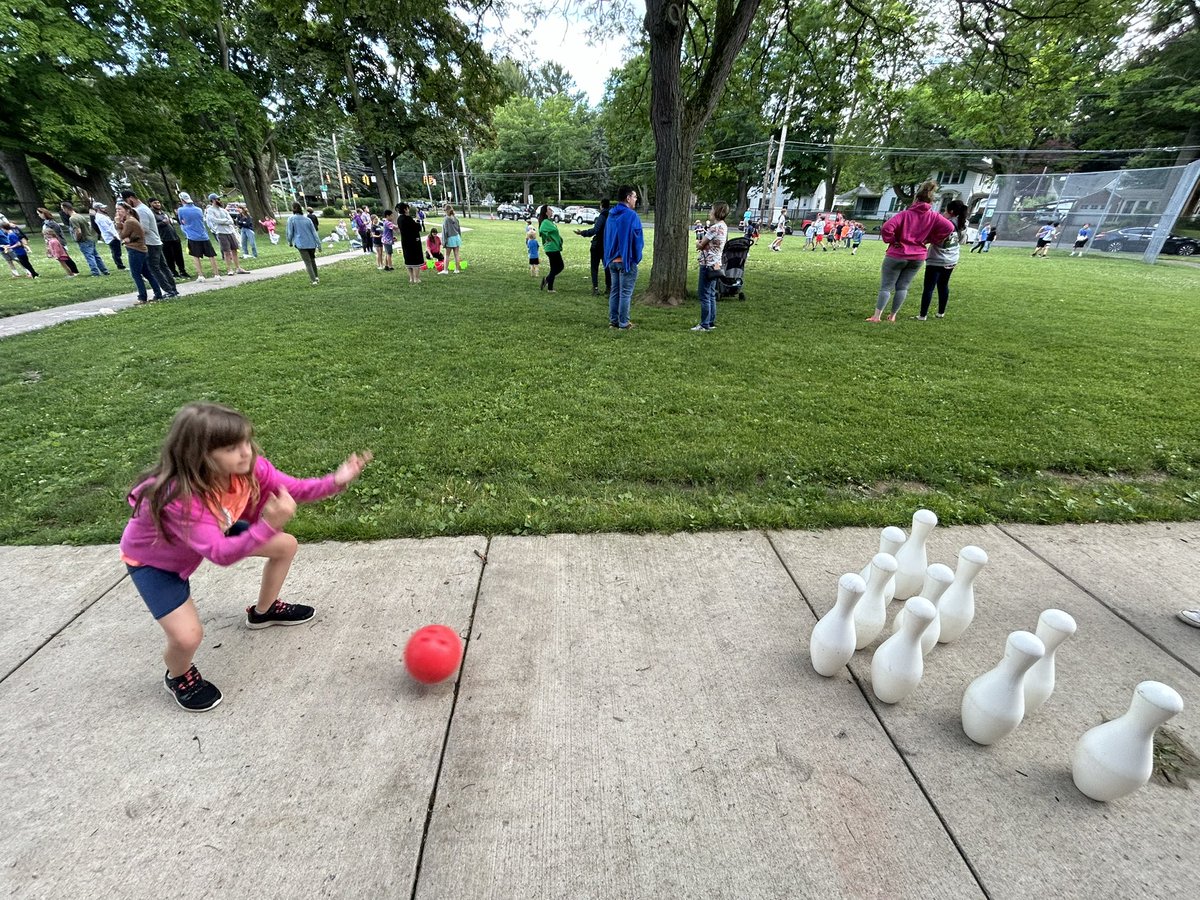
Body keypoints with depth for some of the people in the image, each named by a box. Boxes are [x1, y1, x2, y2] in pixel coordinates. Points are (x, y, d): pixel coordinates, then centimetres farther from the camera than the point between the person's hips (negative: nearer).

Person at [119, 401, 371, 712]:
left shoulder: (248, 468, -27)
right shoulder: (178, 497, -43)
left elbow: (295, 489, -19)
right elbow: (220, 554, -43)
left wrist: (336, 480, -37)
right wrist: (269, 524, -59)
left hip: (212, 534, 6)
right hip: (152, 559, -6)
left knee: (286, 545, 4)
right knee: (188, 636, -18)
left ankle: (263, 611, 31)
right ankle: (178, 676, 22)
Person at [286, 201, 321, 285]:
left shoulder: (291, 218, -2)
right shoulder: (307, 219, 6)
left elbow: (290, 232, -1)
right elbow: (314, 232, 4)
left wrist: (290, 242, 16)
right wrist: (318, 244, 7)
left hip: (301, 244, -4)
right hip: (311, 243, 4)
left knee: (308, 262, -3)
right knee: (312, 260, 20)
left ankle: (313, 280, -12)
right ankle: (316, 277, 24)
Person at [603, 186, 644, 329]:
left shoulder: (611, 215, 11)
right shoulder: (631, 215, -13)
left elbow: (606, 237, 15)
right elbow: (637, 239, -13)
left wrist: (609, 256, 18)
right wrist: (637, 258, -1)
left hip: (612, 260, 8)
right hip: (627, 260, -8)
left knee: (614, 291, 12)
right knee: (625, 293, -3)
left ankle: (613, 321, 15)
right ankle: (624, 323, 0)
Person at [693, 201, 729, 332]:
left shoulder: (715, 228, -18)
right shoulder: (723, 227, 13)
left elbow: (699, 245, -12)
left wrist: (698, 241, 8)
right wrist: (702, 243, 2)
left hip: (708, 265, -10)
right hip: (715, 264, 10)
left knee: (704, 295, -5)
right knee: (711, 295, 14)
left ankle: (705, 325, -3)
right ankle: (711, 322, 19)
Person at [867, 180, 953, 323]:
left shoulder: (905, 214, -10)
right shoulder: (934, 216, 2)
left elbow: (886, 228, -24)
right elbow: (949, 227, -4)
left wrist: (891, 241, -7)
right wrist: (931, 240, 5)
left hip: (897, 255, -4)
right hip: (918, 257, 4)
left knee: (886, 287, 0)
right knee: (902, 287, 12)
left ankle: (876, 316, -4)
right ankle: (892, 315, 14)